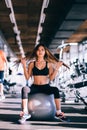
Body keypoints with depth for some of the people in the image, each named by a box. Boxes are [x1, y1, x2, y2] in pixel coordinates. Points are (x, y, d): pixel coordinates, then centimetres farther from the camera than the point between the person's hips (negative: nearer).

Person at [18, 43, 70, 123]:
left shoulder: (49, 64, 8)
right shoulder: (32, 64, 8)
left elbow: (51, 78, -1)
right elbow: (27, 77, 0)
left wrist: (57, 68, -5)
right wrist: (24, 66, -5)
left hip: (46, 87, 0)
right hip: (35, 87, 0)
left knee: (55, 90, -33)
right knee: (24, 89, -31)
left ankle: (58, 112, -26)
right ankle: (25, 113, -36)